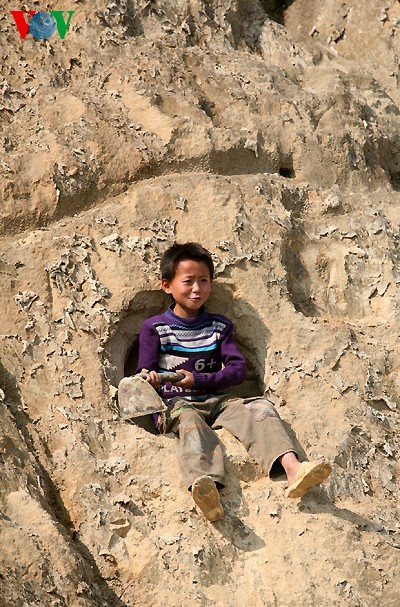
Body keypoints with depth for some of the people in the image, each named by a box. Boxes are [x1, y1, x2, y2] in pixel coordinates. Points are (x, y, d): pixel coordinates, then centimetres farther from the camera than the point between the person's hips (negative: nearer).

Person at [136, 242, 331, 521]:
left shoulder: (219, 325, 15)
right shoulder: (154, 328, 6)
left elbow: (238, 369, 6)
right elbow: (146, 373, 1)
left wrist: (199, 380, -9)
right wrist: (149, 380, -25)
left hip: (215, 401, 4)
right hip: (174, 404, -4)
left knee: (260, 407, -22)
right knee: (190, 421, -38)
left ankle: (293, 468, -46)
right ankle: (207, 487, -68)